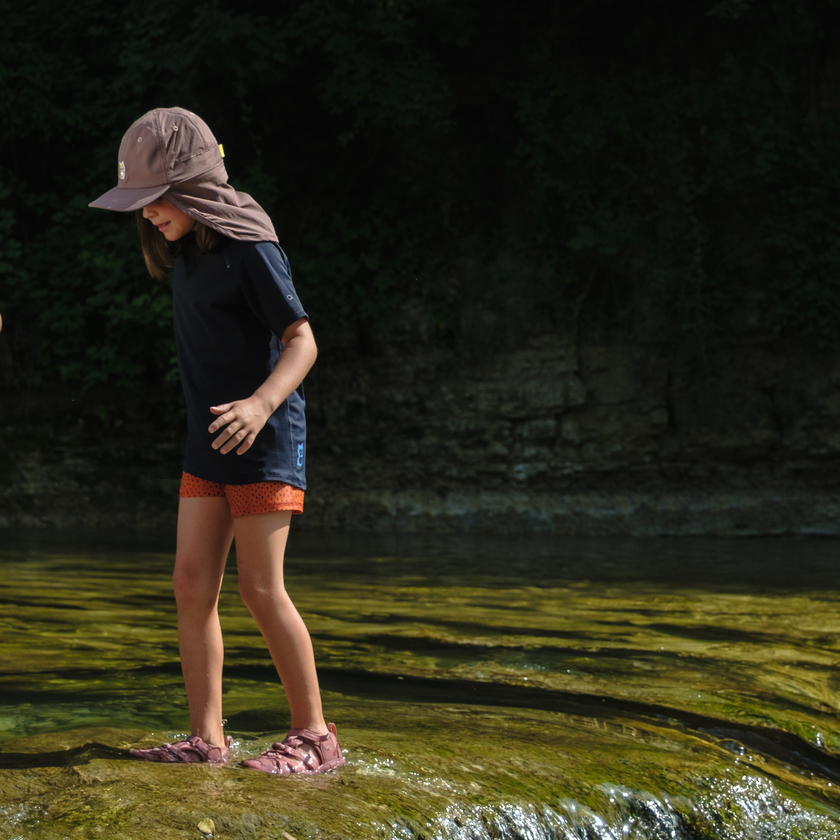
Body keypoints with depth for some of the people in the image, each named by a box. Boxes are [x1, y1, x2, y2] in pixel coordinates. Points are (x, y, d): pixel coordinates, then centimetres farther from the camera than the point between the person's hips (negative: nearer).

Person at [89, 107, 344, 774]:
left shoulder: (250, 248, -14)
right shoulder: (187, 250, 10)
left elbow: (302, 340, -18)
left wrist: (263, 402, -34)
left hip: (265, 440, -8)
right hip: (208, 443, 8)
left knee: (261, 589, -7)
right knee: (192, 585, 2)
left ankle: (314, 734, 5)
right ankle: (207, 738, 6)